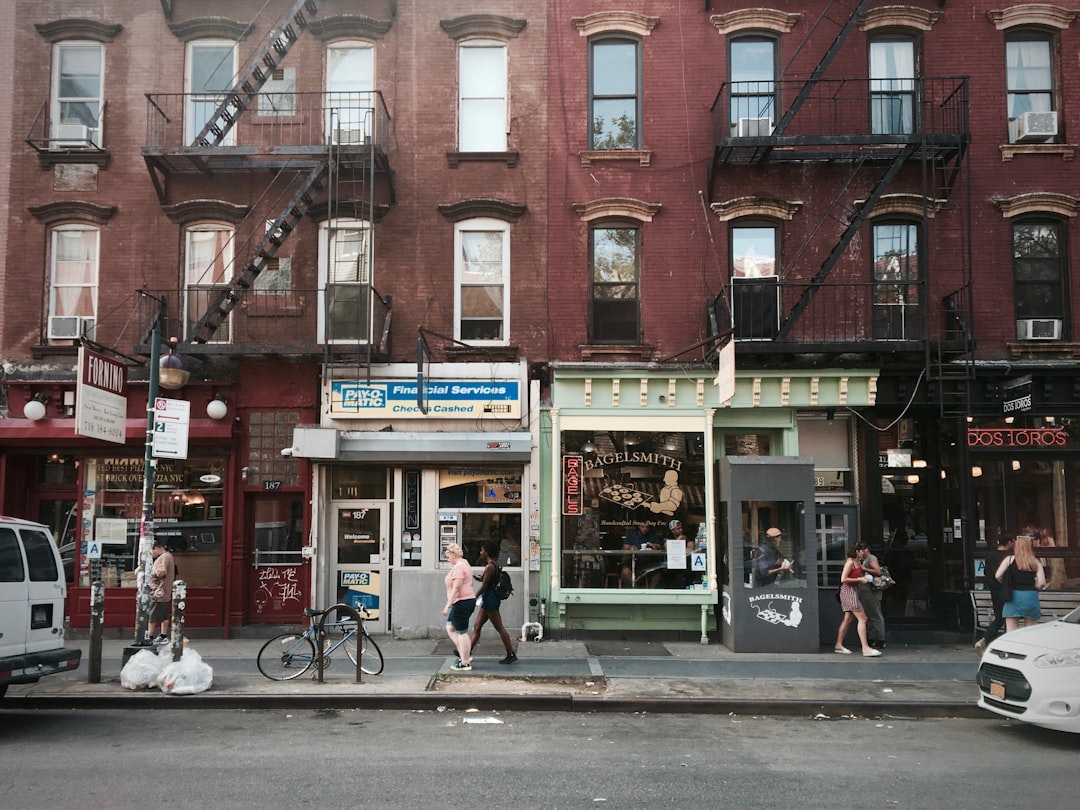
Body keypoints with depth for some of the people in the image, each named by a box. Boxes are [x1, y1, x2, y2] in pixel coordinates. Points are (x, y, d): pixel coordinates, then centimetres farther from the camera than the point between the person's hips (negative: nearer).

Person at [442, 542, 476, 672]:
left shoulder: (458, 567, -17)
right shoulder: (464, 563, 16)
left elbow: (456, 588, -23)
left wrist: (448, 605, -21)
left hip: (462, 602, -11)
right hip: (468, 600, 11)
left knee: (462, 632, -4)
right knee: (450, 628, 16)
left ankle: (465, 663, 1)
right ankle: (465, 654, 15)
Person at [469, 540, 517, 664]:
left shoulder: (489, 567, -17)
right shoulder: (493, 565, 12)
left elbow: (484, 586, -17)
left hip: (490, 599, -10)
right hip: (488, 600, 10)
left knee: (499, 628, -3)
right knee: (477, 627, 11)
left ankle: (511, 654, 2)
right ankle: (468, 652, 14)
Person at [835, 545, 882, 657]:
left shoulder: (856, 563, 16)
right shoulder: (850, 562, -13)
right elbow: (843, 579, -19)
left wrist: (863, 577, 4)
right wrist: (859, 579, -15)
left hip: (853, 591, 10)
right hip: (848, 590, -10)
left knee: (848, 619, 11)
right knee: (862, 619, -12)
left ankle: (838, 645, 15)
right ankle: (865, 648, -16)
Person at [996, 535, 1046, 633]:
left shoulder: (1009, 559, 1)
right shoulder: (1035, 562, 4)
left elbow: (998, 576, -7)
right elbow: (1042, 583, -4)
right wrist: (1032, 589, 15)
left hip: (1013, 596, -1)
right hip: (1031, 597, 1)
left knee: (1011, 632, -2)